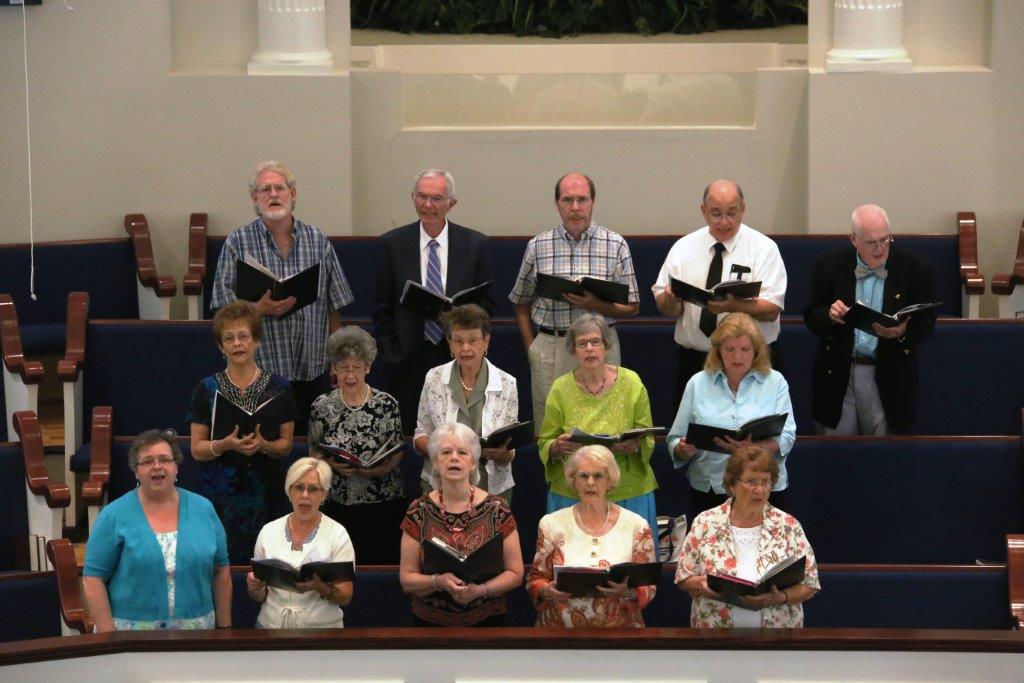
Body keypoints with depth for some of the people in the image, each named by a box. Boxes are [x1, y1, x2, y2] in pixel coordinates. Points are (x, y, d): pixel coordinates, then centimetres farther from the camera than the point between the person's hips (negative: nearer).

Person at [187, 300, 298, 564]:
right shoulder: (207, 389, 3)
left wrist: (263, 445, -14)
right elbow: (197, 449, 3)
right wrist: (225, 444, -16)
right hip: (219, 496, 0)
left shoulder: (278, 387, 4)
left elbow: (286, 444, 7)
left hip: (264, 493, 0)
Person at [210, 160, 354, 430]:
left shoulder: (318, 241, 8)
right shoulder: (238, 243, 1)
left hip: (312, 370, 2)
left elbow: (334, 306, 12)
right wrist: (261, 309, -19)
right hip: (262, 370, -2)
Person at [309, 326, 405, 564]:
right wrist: (333, 465, -12)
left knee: (384, 562, -1)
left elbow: (397, 454, 2)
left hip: (383, 505, -1)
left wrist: (379, 468, -18)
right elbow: (314, 454, 8)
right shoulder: (322, 406, 3)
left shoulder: (387, 404, -1)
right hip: (337, 506, 1)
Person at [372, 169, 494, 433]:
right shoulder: (392, 243, 4)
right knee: (409, 435, 0)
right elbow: (382, 307, 7)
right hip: (410, 357, 0)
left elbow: (486, 303, 7)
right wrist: (389, 352, 1)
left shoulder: (476, 244, 3)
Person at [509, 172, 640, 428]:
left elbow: (631, 308, 4)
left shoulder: (616, 245, 3)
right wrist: (531, 349, 5)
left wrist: (596, 306, -14)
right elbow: (521, 304, 15)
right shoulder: (538, 246, 6)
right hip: (549, 347, 1)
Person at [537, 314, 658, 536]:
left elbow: (648, 440, 4)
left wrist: (635, 445, -18)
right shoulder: (561, 388, 2)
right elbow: (545, 443, 5)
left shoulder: (631, 383, 1)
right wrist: (557, 447, -17)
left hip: (628, 494, 0)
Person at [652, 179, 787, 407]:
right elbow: (665, 308, 4)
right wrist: (670, 300, -19)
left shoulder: (763, 248, -2)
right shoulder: (684, 248, 7)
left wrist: (733, 306, -30)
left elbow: (771, 310, -12)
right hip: (694, 361, 3)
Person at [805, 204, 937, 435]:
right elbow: (811, 318, 6)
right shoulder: (829, 266, 1)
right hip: (838, 376, 1)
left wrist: (903, 333, -23)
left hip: (888, 380, -1)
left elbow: (926, 326, -1)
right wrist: (830, 315, -17)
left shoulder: (916, 269, -3)